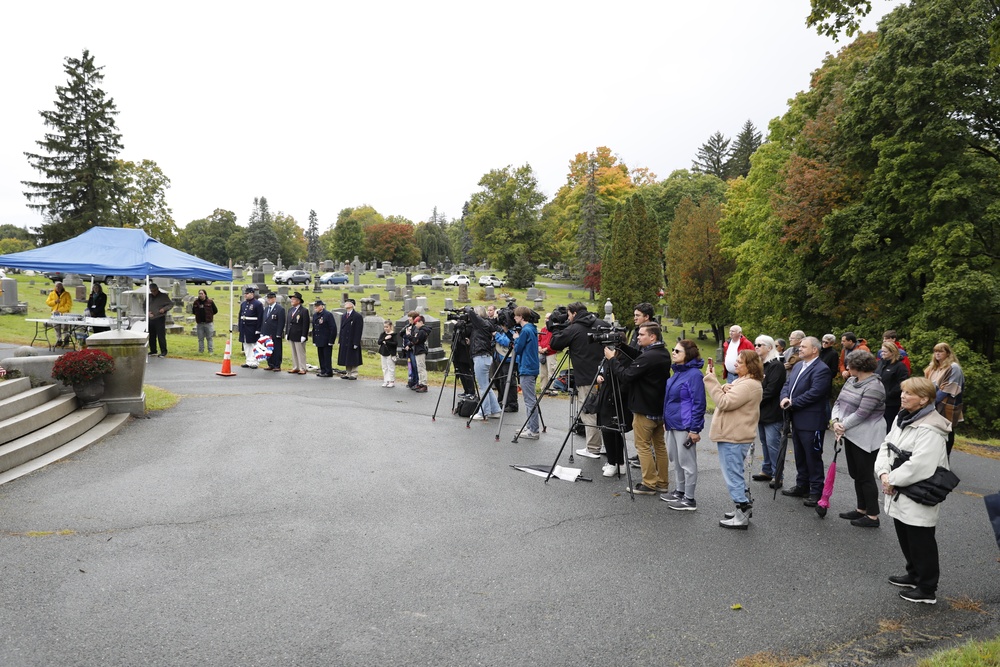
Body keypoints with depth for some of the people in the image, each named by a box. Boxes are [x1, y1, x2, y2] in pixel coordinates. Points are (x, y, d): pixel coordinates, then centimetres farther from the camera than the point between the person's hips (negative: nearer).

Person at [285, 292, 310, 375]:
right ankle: (295, 368, 19)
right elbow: (287, 322, 18)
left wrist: (303, 336, -17)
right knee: (294, 353, 12)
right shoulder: (290, 310, 14)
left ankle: (302, 369, 5)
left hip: (299, 336, -7)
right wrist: (286, 333, 12)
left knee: (300, 353, -1)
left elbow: (306, 324, -13)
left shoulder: (304, 311, -10)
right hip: (291, 336, 7)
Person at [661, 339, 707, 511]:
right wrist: (665, 420, 19)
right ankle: (680, 491, 33)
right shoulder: (677, 371, 10)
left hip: (685, 426, -9)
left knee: (686, 461, 1)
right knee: (675, 459, 19)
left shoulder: (694, 374, -18)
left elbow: (699, 403, -18)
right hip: (672, 424, 9)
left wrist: (695, 429, -18)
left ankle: (689, 499, 11)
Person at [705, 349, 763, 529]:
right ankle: (743, 508, 29)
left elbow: (724, 403, -23)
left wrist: (711, 380, -20)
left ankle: (742, 515, 3)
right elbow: (730, 401, 18)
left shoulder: (748, 385, -19)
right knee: (736, 474, 19)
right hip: (732, 435, 11)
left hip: (733, 438, -11)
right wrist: (725, 389, -4)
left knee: (733, 475, -4)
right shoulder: (744, 381, 16)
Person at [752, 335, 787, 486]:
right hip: (761, 410, 8)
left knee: (772, 443, -5)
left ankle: (777, 475, 3)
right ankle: (767, 471, 25)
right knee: (764, 442, 15)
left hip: (771, 412, -8)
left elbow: (771, 389, -18)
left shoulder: (776, 365, -13)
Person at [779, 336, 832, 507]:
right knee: (800, 456, 18)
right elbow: (787, 384, 13)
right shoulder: (797, 366, 13)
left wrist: (792, 403, -16)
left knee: (813, 457, 1)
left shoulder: (821, 369, -15)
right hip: (797, 419, 9)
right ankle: (802, 486, 31)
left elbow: (814, 393, -23)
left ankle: (816, 491, 11)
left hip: (812, 421, -9)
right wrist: (784, 398, -8)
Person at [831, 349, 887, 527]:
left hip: (866, 438, -9)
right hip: (851, 435, 9)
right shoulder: (851, 381, 8)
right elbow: (839, 402, 7)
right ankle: (861, 509, 29)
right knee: (855, 474, 16)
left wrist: (842, 426, -14)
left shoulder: (873, 386, -19)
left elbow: (861, 414, -23)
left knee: (865, 476, -1)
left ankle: (873, 516, 9)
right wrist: (836, 421, -10)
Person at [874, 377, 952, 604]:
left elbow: (918, 466, -28)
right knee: (905, 539, 23)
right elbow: (886, 446, 7)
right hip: (899, 494, 9)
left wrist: (892, 480, -17)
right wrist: (884, 473, -8)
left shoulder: (930, 429, -23)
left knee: (921, 544, 5)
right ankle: (914, 575, 41)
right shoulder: (902, 418, 6)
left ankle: (927, 589, 19)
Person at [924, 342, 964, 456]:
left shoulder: (954, 368, -10)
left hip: (946, 406, -7)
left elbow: (948, 389, -16)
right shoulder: (933, 367, 13)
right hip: (933, 405, 7)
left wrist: (933, 400, -16)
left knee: (946, 432, 3)